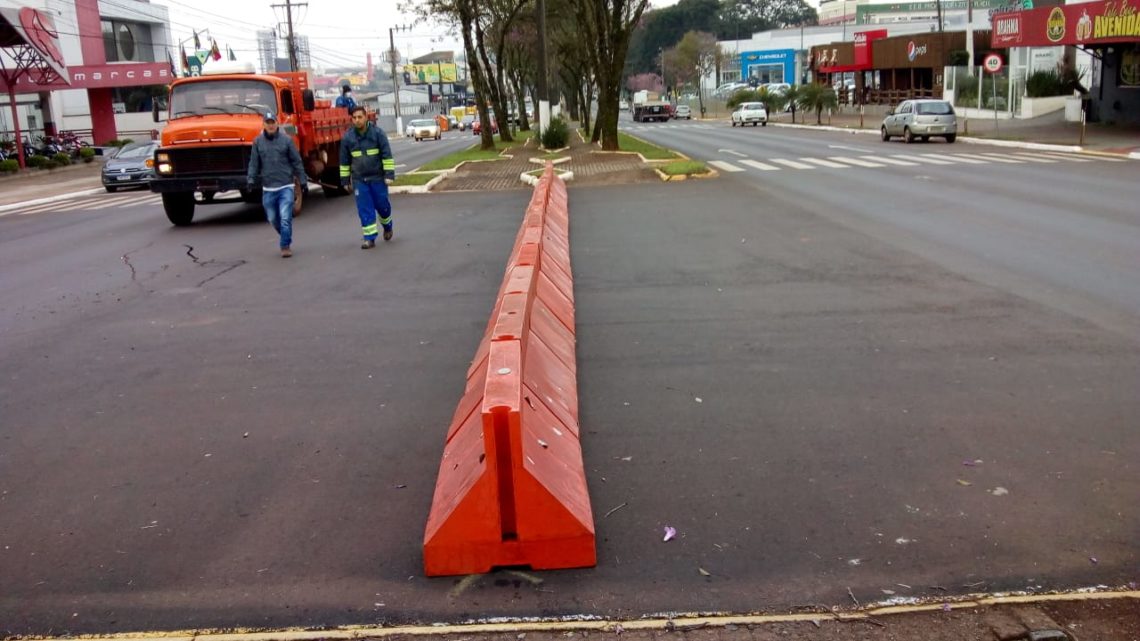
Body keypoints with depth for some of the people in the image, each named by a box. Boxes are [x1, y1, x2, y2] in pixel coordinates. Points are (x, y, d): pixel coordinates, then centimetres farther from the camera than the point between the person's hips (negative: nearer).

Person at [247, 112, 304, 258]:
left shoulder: (286, 140, -1)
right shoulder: (258, 141, 4)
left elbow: (296, 162, 2)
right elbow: (254, 163, 5)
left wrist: (302, 181, 1)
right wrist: (251, 180, -6)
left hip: (286, 186, -3)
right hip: (268, 188, 3)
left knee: (285, 218, -9)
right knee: (273, 219, 12)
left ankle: (286, 246, 0)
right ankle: (286, 239, 33)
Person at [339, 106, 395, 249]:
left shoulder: (377, 132, -6)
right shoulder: (347, 137, 1)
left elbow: (387, 155, -5)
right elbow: (344, 161, 10)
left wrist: (389, 174, -10)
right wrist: (345, 180, 11)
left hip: (378, 178, -2)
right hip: (359, 180, 2)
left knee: (382, 204, 7)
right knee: (364, 209, -1)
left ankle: (387, 226, 36)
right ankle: (369, 238, 4)